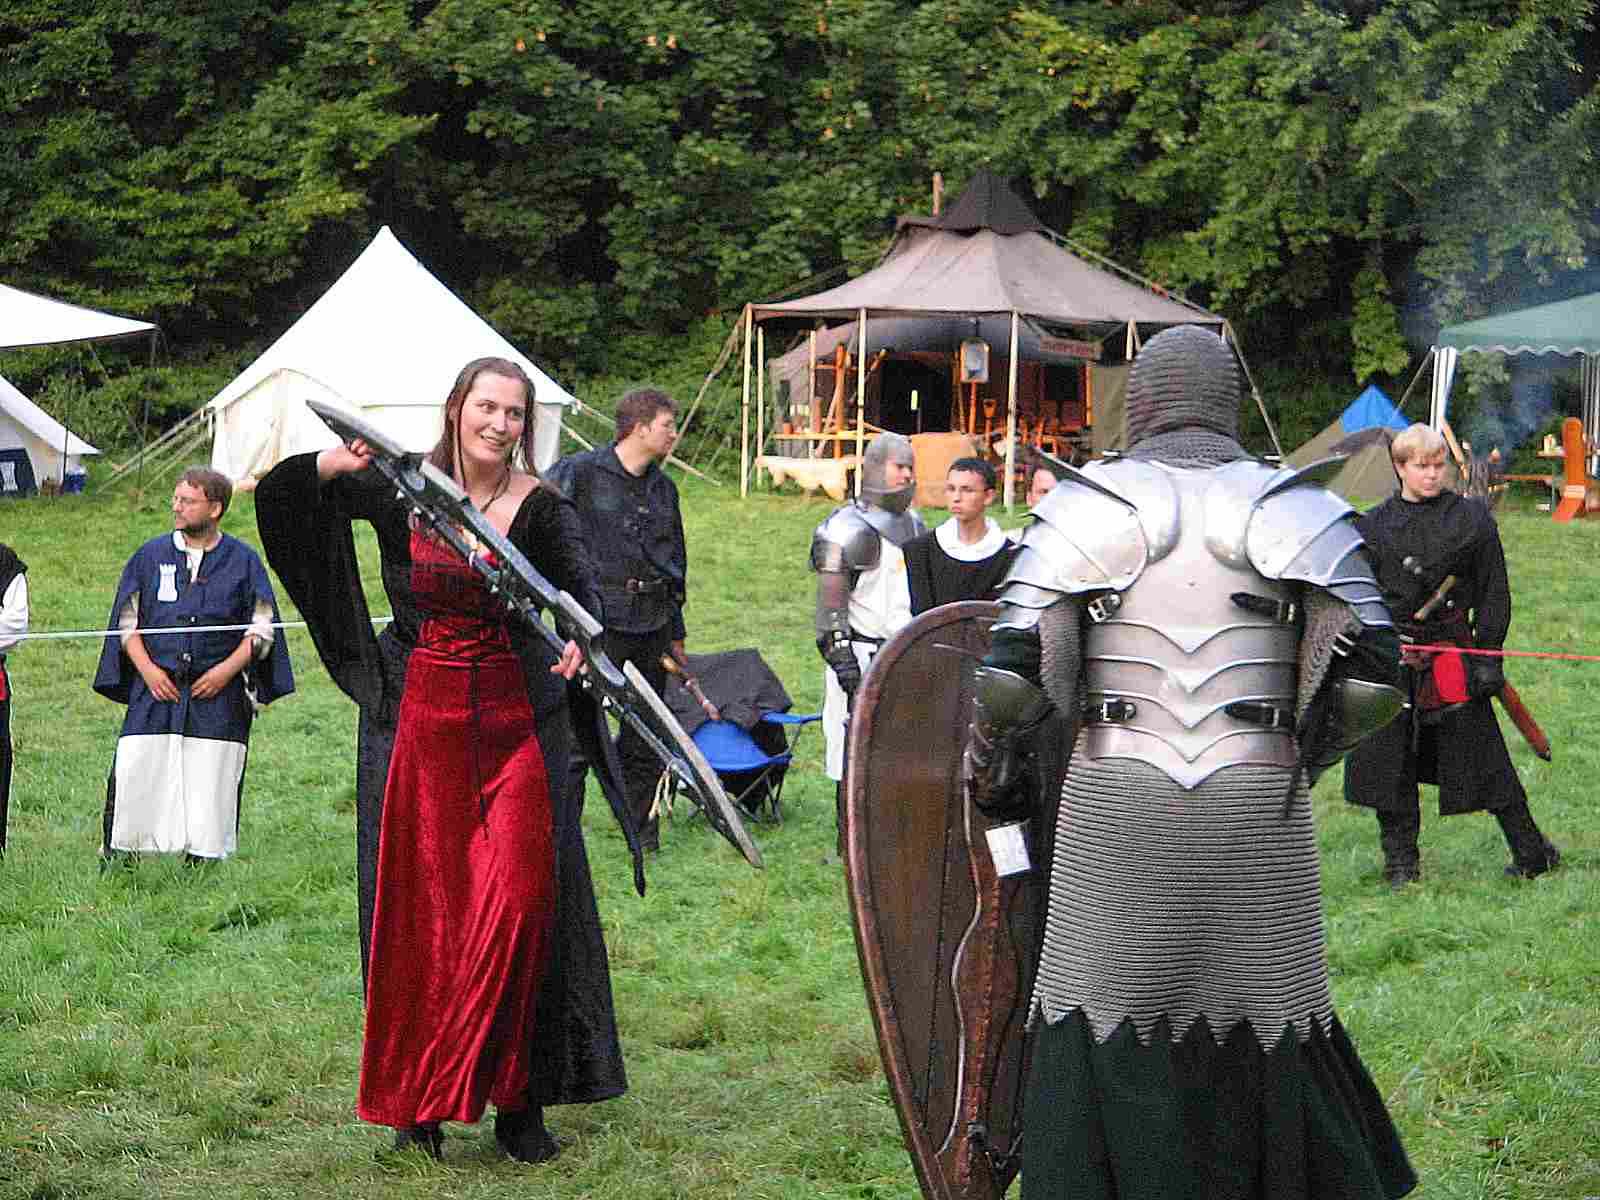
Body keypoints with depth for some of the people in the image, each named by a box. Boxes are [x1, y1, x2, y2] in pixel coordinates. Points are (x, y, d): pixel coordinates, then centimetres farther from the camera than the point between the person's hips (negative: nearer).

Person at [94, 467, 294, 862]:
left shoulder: (243, 561, 3)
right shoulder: (151, 555, 7)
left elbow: (262, 627, 6)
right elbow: (126, 621, 11)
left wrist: (227, 670, -8)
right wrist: (148, 669, -4)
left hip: (217, 693, -1)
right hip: (156, 689, 1)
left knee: (209, 784, -2)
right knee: (134, 775, -7)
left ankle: (201, 859, 7)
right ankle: (116, 855, 3)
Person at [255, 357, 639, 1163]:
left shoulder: (540, 507, -4)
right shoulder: (401, 489, 1)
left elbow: (580, 585, -21)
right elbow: (278, 493, 7)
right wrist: (334, 464, -15)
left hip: (514, 717, -1)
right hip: (418, 712, 1)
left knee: (521, 898, -5)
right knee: (420, 904, 4)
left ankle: (518, 1100, 4)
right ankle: (418, 1100, 14)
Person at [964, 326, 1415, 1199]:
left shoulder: (1087, 505, 1)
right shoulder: (1293, 507, 4)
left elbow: (1012, 670, -7)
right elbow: (1374, 674, -2)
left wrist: (988, 775, 11)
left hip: (1115, 804, -1)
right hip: (1257, 812, 1)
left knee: (1101, 1023, 7)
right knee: (1267, 1026, 13)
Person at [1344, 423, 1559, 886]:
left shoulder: (1472, 518, 0)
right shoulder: (1373, 526, 5)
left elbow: (1494, 593, 2)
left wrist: (1488, 656, -4)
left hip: (1452, 651, -2)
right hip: (1388, 659, 2)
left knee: (1481, 755, -1)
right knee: (1390, 761, 5)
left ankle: (1531, 852, 11)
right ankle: (1401, 860, 18)